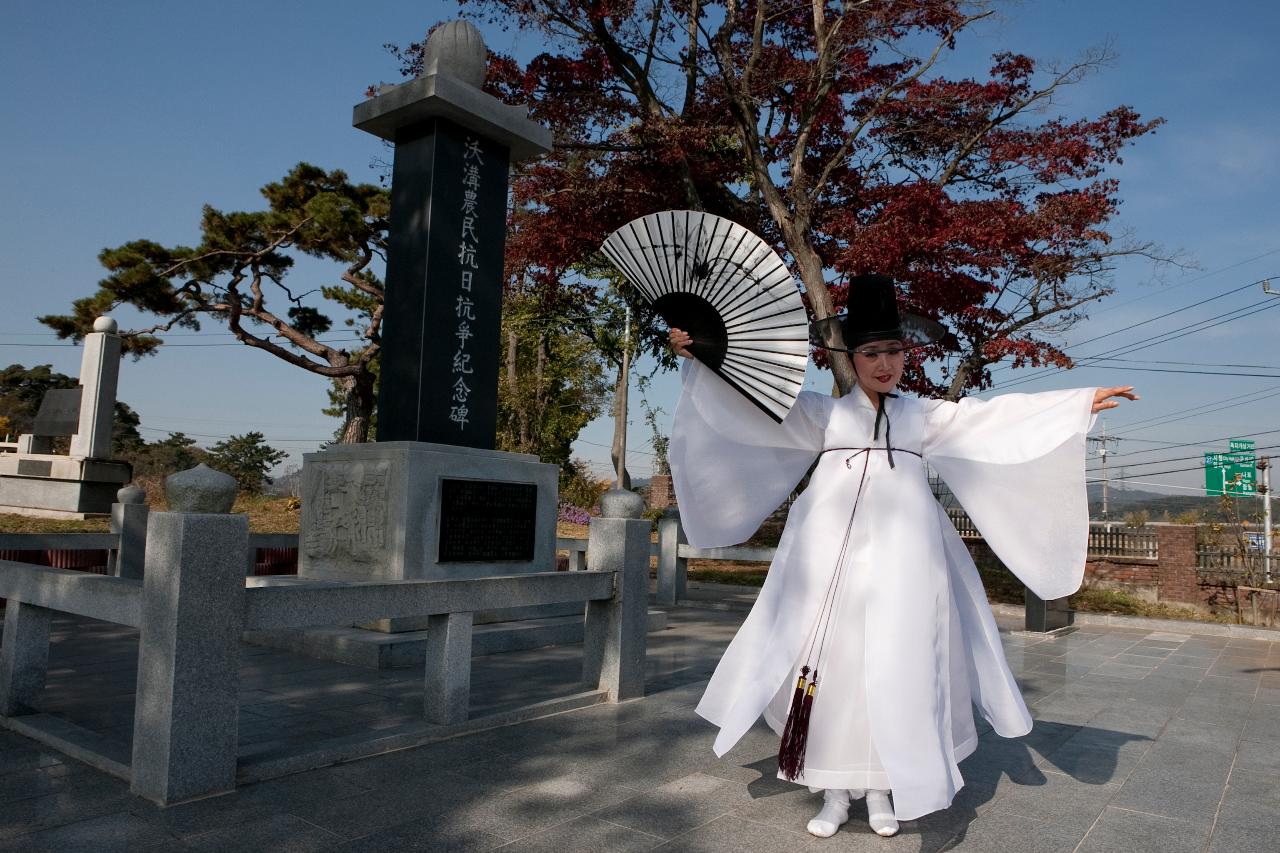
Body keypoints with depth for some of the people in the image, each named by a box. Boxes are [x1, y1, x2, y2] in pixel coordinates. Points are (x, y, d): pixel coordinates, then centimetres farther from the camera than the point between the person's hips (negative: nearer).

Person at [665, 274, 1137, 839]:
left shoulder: (925, 416, 16)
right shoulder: (824, 413, 11)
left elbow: (1000, 415, 13)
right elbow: (753, 399, 8)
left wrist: (1084, 402, 10)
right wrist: (695, 358, 1)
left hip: (898, 552, 1)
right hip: (834, 550, -1)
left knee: (894, 666, -2)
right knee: (833, 662, -2)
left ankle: (881, 789, 12)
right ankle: (834, 792, 9)